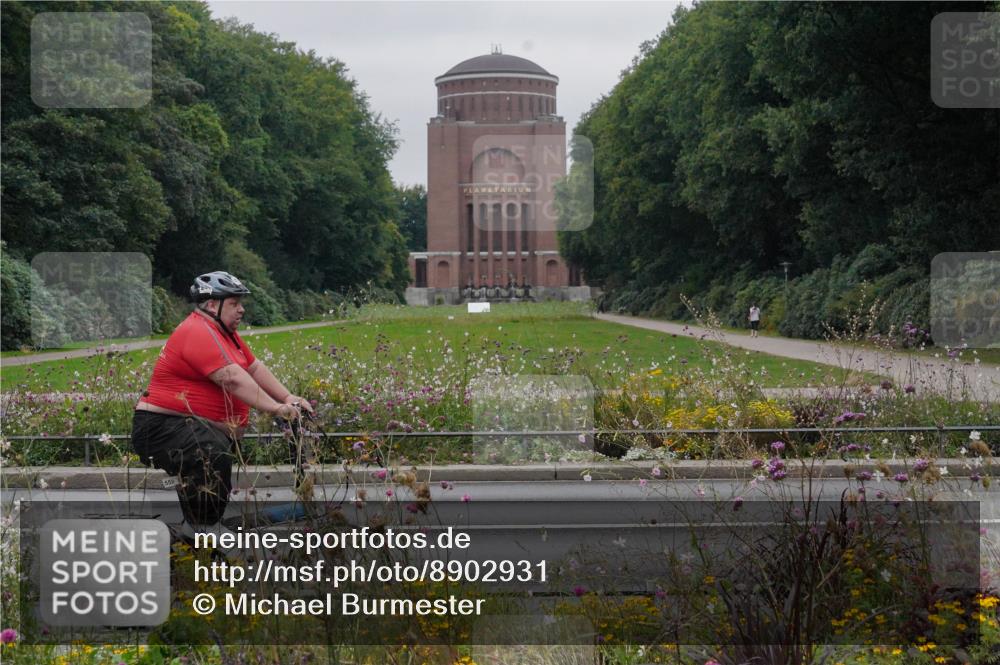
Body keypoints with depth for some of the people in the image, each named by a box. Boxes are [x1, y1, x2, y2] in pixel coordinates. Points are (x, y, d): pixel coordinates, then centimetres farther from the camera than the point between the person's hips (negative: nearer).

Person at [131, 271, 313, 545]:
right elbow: (234, 379, -27)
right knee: (214, 451, -34)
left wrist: (288, 397, 0)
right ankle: (200, 527, -20)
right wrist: (275, 408, -31)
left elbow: (256, 368, 12)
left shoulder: (223, 331, 16)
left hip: (199, 426, 12)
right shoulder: (199, 332, -18)